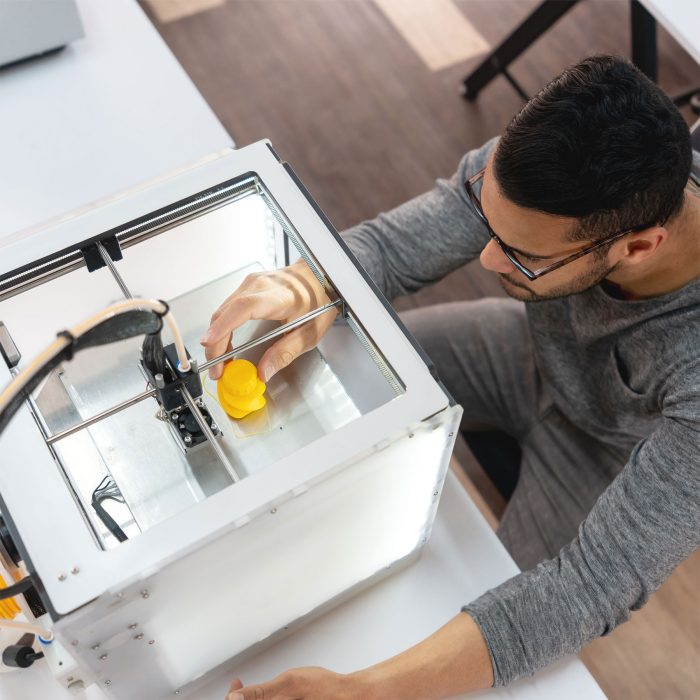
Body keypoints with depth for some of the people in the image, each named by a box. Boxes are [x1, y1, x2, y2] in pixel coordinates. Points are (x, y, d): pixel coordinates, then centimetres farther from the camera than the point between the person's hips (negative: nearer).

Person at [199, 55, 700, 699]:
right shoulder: (538, 165, -32)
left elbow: (596, 585, -42)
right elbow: (392, 246, -23)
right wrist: (310, 290, -48)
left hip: (612, 451, -3)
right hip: (539, 353, 4)